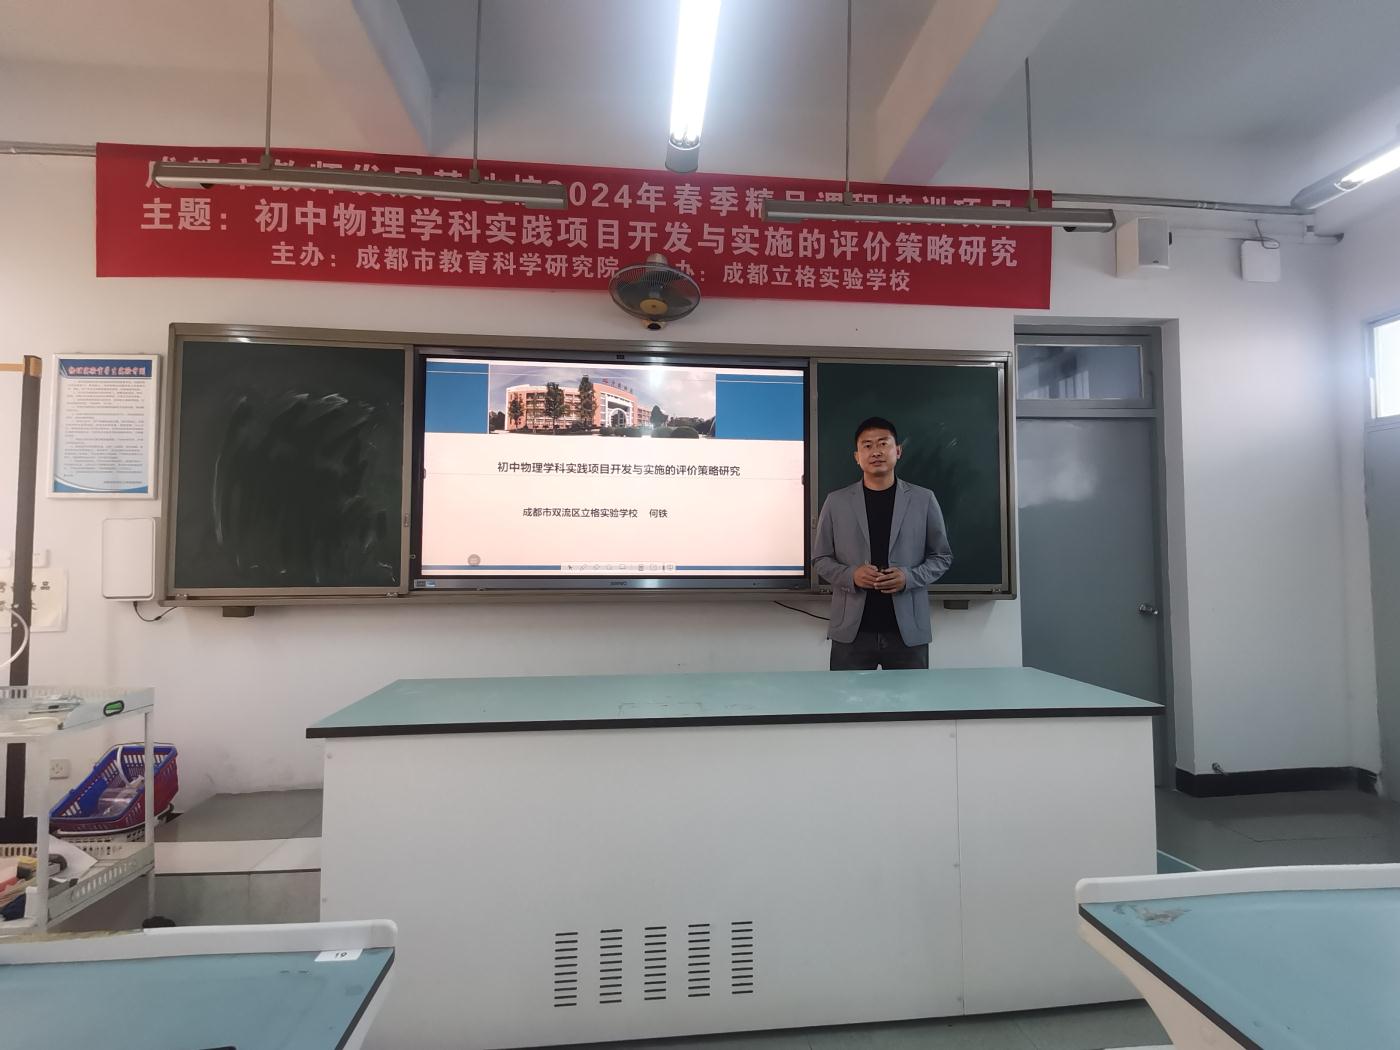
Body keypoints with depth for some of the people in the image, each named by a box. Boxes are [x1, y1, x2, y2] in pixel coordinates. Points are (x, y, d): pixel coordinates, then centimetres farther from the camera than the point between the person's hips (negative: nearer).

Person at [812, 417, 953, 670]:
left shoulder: (923, 499, 4)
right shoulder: (836, 501, 4)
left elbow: (942, 556, 9)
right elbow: (820, 559, 8)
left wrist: (909, 577, -10)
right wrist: (850, 575, -12)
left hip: (908, 631, 0)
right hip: (851, 631, 0)